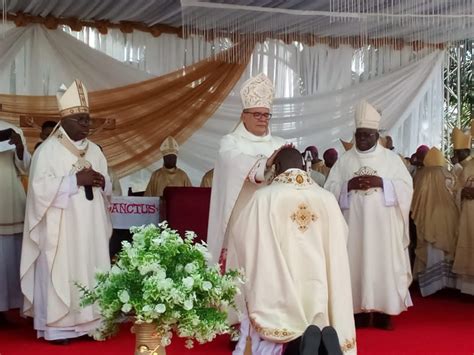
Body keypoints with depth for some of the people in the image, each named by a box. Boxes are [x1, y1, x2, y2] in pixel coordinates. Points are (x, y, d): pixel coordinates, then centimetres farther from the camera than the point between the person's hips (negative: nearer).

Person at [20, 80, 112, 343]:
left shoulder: (94, 150, 12)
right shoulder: (48, 150, -7)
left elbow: (108, 188, 15)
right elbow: (40, 187, -16)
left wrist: (100, 182, -8)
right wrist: (76, 179, -18)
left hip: (91, 228, 6)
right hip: (60, 229, -6)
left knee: (90, 273, 8)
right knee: (60, 275, -3)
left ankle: (89, 321, 17)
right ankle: (57, 327, 6)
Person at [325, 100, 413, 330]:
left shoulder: (391, 158, 7)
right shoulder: (344, 160, 9)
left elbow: (406, 187, 0)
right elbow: (330, 189, 4)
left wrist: (381, 183, -13)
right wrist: (349, 185, -14)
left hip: (383, 224, -1)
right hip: (354, 224, 1)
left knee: (383, 264, -2)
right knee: (356, 263, -1)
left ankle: (383, 311, 5)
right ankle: (359, 310, 6)